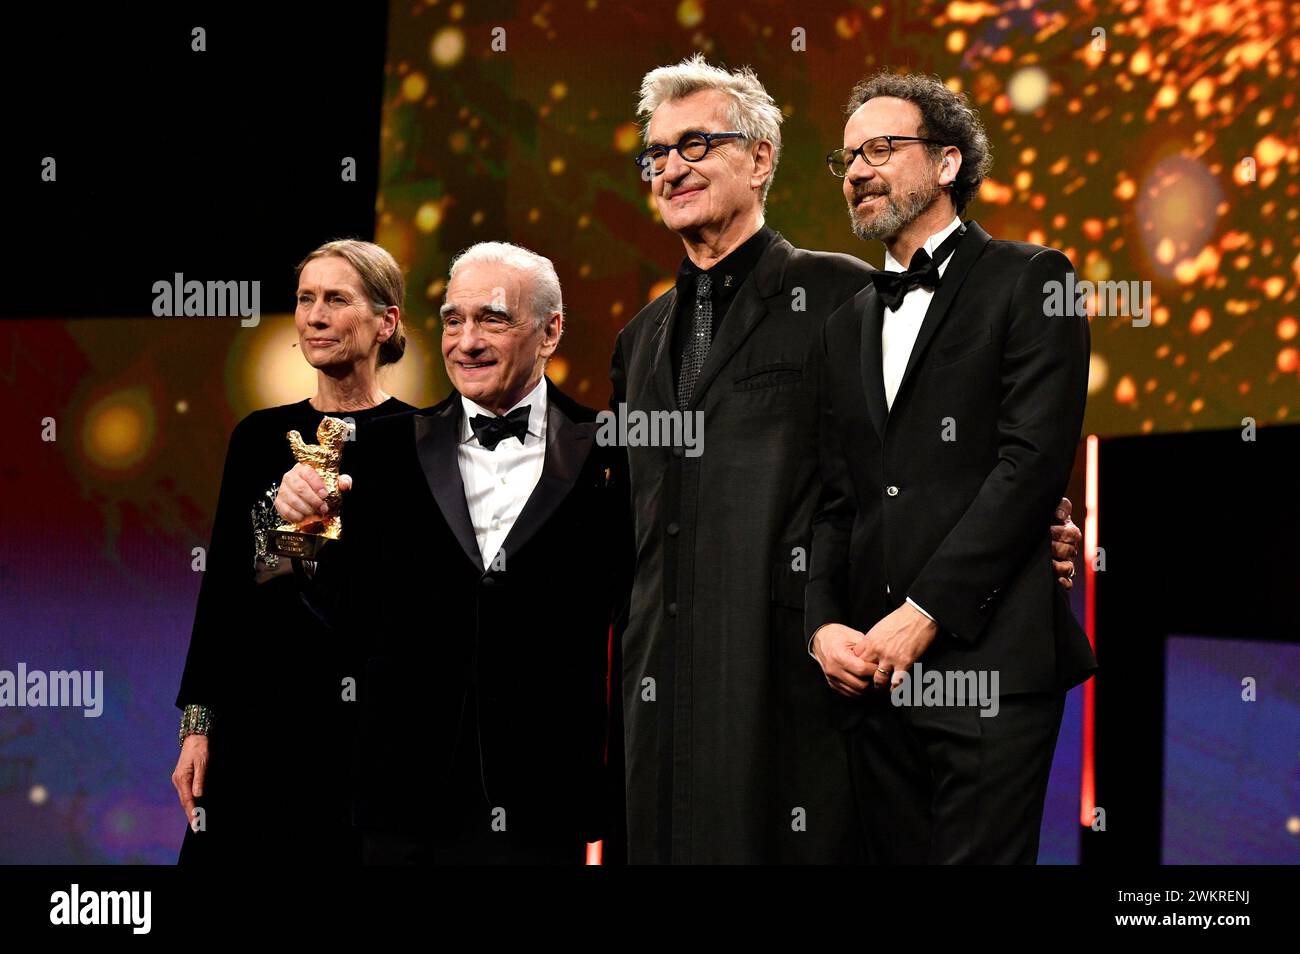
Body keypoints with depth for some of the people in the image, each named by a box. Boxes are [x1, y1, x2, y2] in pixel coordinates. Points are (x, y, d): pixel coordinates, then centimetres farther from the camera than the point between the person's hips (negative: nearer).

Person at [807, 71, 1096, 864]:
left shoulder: (1028, 282, 2)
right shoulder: (848, 322, 21)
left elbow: (1032, 462, -9)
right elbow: (835, 497, 16)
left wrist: (924, 613, -13)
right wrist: (825, 624, -2)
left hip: (990, 661, -5)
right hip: (872, 667, 6)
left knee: (976, 854, -7)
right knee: (896, 854, 6)